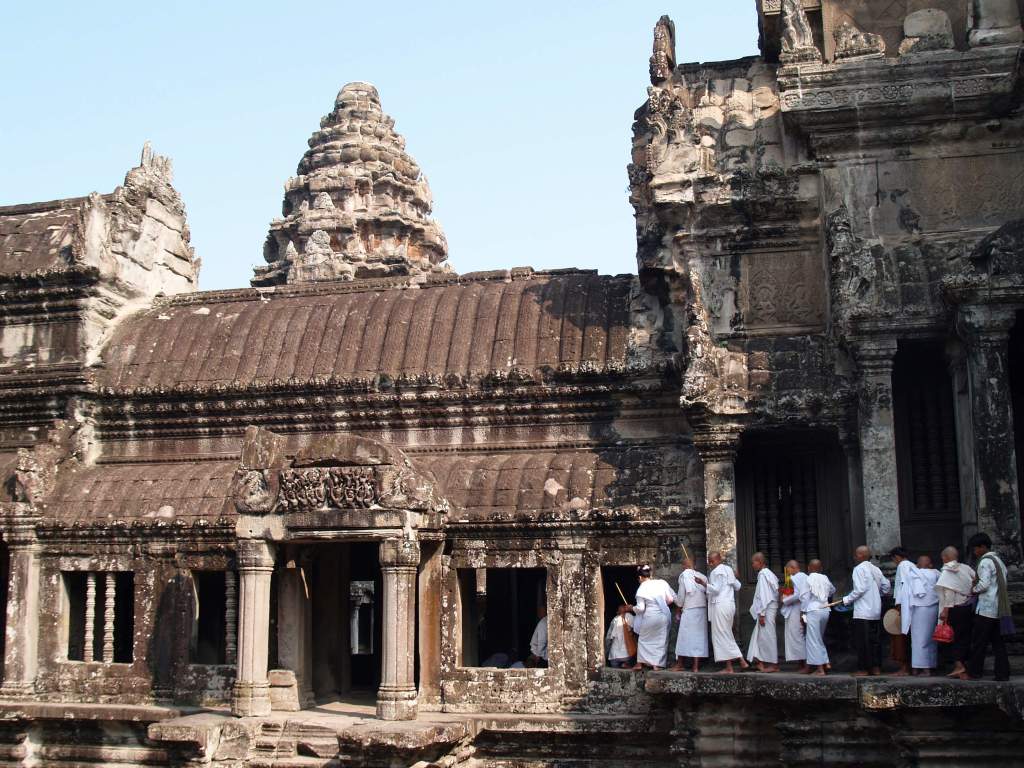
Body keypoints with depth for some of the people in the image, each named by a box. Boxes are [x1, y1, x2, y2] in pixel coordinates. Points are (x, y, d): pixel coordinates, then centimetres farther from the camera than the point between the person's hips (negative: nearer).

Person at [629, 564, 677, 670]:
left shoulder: (641, 590, -9)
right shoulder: (662, 583, 0)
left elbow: (640, 608, -10)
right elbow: (671, 599, 1)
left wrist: (632, 608, 9)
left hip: (650, 617, -3)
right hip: (664, 615, 3)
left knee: (644, 638, 15)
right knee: (661, 640, 12)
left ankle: (640, 663, 18)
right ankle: (657, 664, 11)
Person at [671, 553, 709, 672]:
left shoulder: (683, 575, -6)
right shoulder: (702, 577, 5)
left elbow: (681, 596, -4)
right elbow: (708, 594, 4)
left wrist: (679, 606, 11)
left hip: (689, 610, -4)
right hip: (702, 610, 4)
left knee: (684, 636, 5)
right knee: (699, 636, 4)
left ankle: (679, 664, 12)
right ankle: (696, 666, 1)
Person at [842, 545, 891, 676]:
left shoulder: (859, 569, -11)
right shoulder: (876, 569, 12)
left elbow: (860, 589, -18)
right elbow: (886, 586, 16)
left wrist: (847, 600, -8)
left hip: (862, 612, -8)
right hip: (876, 611, 8)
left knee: (862, 641, -3)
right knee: (875, 640, 11)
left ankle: (863, 669, -2)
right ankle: (876, 667, 13)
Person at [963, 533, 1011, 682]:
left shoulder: (985, 561, -12)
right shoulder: (998, 560, 17)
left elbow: (984, 584, -20)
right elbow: (1002, 583, 17)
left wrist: (973, 590, -2)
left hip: (986, 608, -9)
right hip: (999, 608, 9)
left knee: (979, 641, -2)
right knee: (998, 642, 8)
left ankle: (973, 673, 3)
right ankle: (1003, 673, 7)